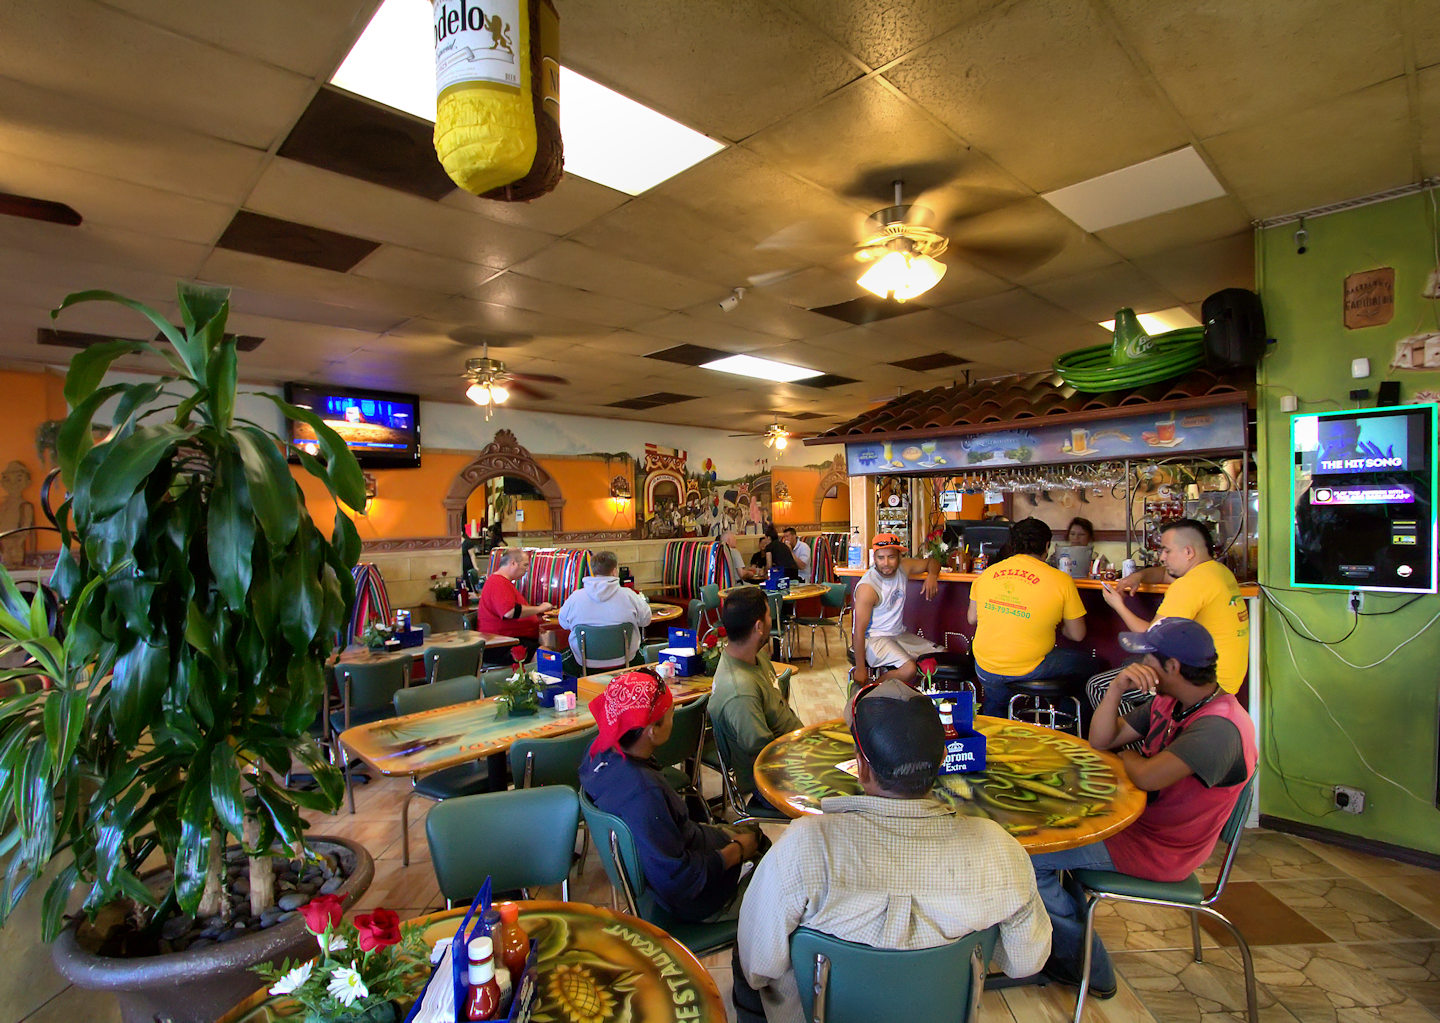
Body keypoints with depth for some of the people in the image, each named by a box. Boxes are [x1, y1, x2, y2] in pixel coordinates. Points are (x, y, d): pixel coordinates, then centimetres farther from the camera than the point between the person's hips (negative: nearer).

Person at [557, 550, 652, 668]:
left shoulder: (575, 597, -11)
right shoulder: (629, 595, -15)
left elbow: (563, 624, 7)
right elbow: (646, 620, 0)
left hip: (586, 661, 1)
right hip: (623, 661, -1)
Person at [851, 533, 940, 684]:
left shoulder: (903, 567, -3)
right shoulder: (867, 587, -23)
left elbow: (932, 562, 15)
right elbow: (859, 631, -21)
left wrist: (932, 575, -10)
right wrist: (860, 669, -19)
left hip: (898, 634, 8)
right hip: (873, 638, -8)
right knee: (908, 669, -30)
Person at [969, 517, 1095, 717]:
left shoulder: (986, 574, 0)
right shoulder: (1061, 580, -8)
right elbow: (1077, 635, 0)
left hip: (985, 669, 4)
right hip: (1028, 669, -4)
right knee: (1085, 661, 22)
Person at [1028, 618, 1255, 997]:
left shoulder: (1219, 728, -29)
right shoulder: (1169, 703, 1)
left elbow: (1148, 777, -36)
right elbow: (1100, 741, 1)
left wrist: (1126, 755, -11)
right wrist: (1118, 686, -14)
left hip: (1157, 852, -9)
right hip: (1144, 821, 9)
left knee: (1028, 856, -11)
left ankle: (1083, 966, 11)